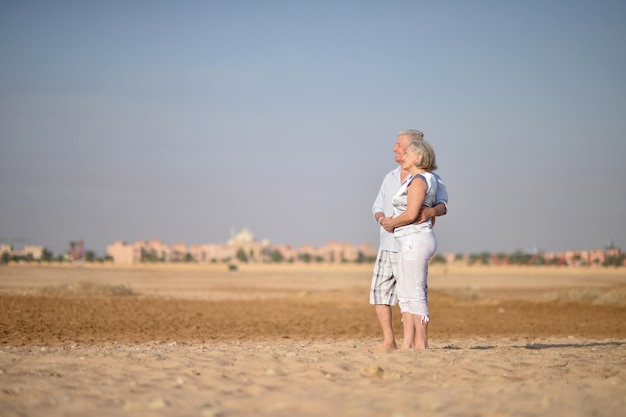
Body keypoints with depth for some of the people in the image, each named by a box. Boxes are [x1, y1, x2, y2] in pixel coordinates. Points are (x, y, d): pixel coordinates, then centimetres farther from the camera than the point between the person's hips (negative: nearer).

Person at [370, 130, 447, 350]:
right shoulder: (390, 177, 18)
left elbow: (443, 203, -14)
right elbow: (377, 207, 17)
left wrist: (432, 211, -37)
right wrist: (382, 219, -5)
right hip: (387, 245, 7)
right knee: (380, 291, 4)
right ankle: (389, 341, 10)